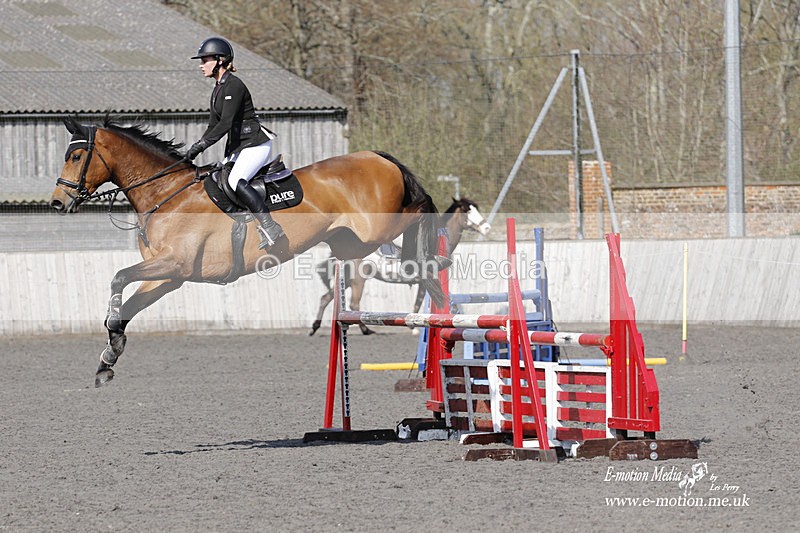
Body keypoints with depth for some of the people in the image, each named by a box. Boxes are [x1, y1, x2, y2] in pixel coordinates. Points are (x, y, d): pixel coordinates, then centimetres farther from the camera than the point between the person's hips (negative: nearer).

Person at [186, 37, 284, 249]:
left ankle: (270, 226, -30)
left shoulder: (234, 86, -16)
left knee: (235, 181, -30)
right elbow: (214, 125, 18)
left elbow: (226, 123, -24)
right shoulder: (218, 90, 14)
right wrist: (195, 149, 7)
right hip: (238, 147, 11)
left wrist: (202, 144, -27)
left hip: (255, 144, -11)